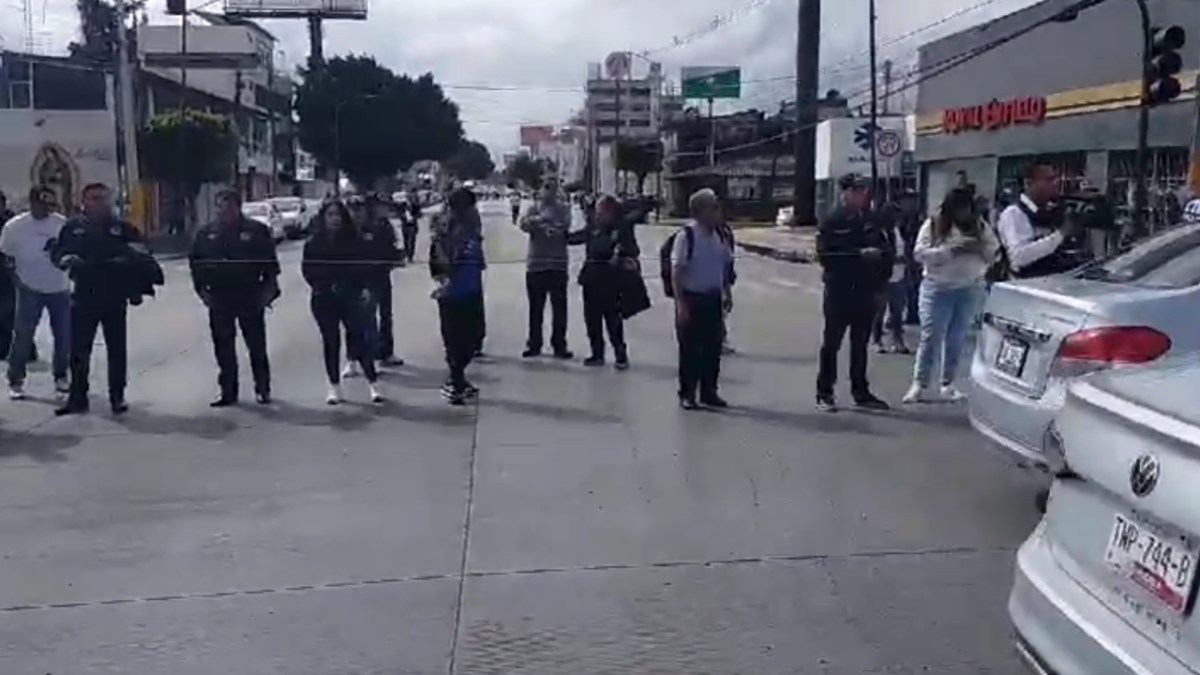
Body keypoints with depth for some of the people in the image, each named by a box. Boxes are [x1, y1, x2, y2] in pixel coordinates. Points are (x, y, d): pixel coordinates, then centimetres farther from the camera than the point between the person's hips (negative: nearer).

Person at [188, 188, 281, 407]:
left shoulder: (257, 231, -3)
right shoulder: (206, 233, 6)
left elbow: (270, 263, 0)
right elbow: (195, 263, 11)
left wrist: (268, 289, -7)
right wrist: (202, 289, 2)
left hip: (250, 298, -3)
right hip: (219, 300, 3)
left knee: (257, 346, 5)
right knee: (223, 348, 8)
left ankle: (262, 389, 17)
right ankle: (227, 391, 17)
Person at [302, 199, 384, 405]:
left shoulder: (355, 240, 0)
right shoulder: (313, 243, 1)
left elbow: (365, 266, 3)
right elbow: (307, 270, 2)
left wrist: (364, 288, -9)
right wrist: (324, 286, -9)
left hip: (351, 297, -1)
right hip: (324, 300, 1)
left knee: (359, 339, -4)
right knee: (331, 342, 7)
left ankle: (373, 384, 3)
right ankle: (334, 387, 16)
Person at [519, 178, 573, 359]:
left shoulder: (563, 209, 4)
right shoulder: (534, 210, 9)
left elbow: (565, 225, -13)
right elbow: (524, 225, -10)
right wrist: (537, 219, -29)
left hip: (558, 264, -2)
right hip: (535, 264, 2)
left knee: (559, 308, 1)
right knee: (535, 308, 8)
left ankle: (559, 345, 8)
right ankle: (534, 344, 17)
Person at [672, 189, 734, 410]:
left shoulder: (719, 236, 4)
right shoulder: (686, 236, -15)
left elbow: (726, 266, 15)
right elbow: (676, 272, -15)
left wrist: (726, 292, 12)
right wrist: (681, 304, -17)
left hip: (713, 299, 6)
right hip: (691, 298, -6)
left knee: (713, 348, 11)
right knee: (689, 349, 3)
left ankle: (709, 393, 23)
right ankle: (687, 394, 15)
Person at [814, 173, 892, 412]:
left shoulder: (871, 221, 9)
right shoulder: (832, 222, -7)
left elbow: (887, 250, 14)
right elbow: (825, 256, -17)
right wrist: (859, 254, -21)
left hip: (866, 292, 5)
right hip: (839, 292, -5)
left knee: (860, 344, 13)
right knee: (832, 343, 2)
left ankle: (861, 392, 22)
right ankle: (824, 393, 10)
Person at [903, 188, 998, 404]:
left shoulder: (979, 226, 7)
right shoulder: (932, 225, -3)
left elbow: (995, 250, 6)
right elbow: (920, 253, -12)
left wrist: (979, 249, -15)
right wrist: (950, 250, -21)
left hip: (970, 289, 3)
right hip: (938, 289, -3)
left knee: (957, 338, 8)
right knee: (931, 337, -6)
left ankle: (948, 384, 17)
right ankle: (920, 385, -4)